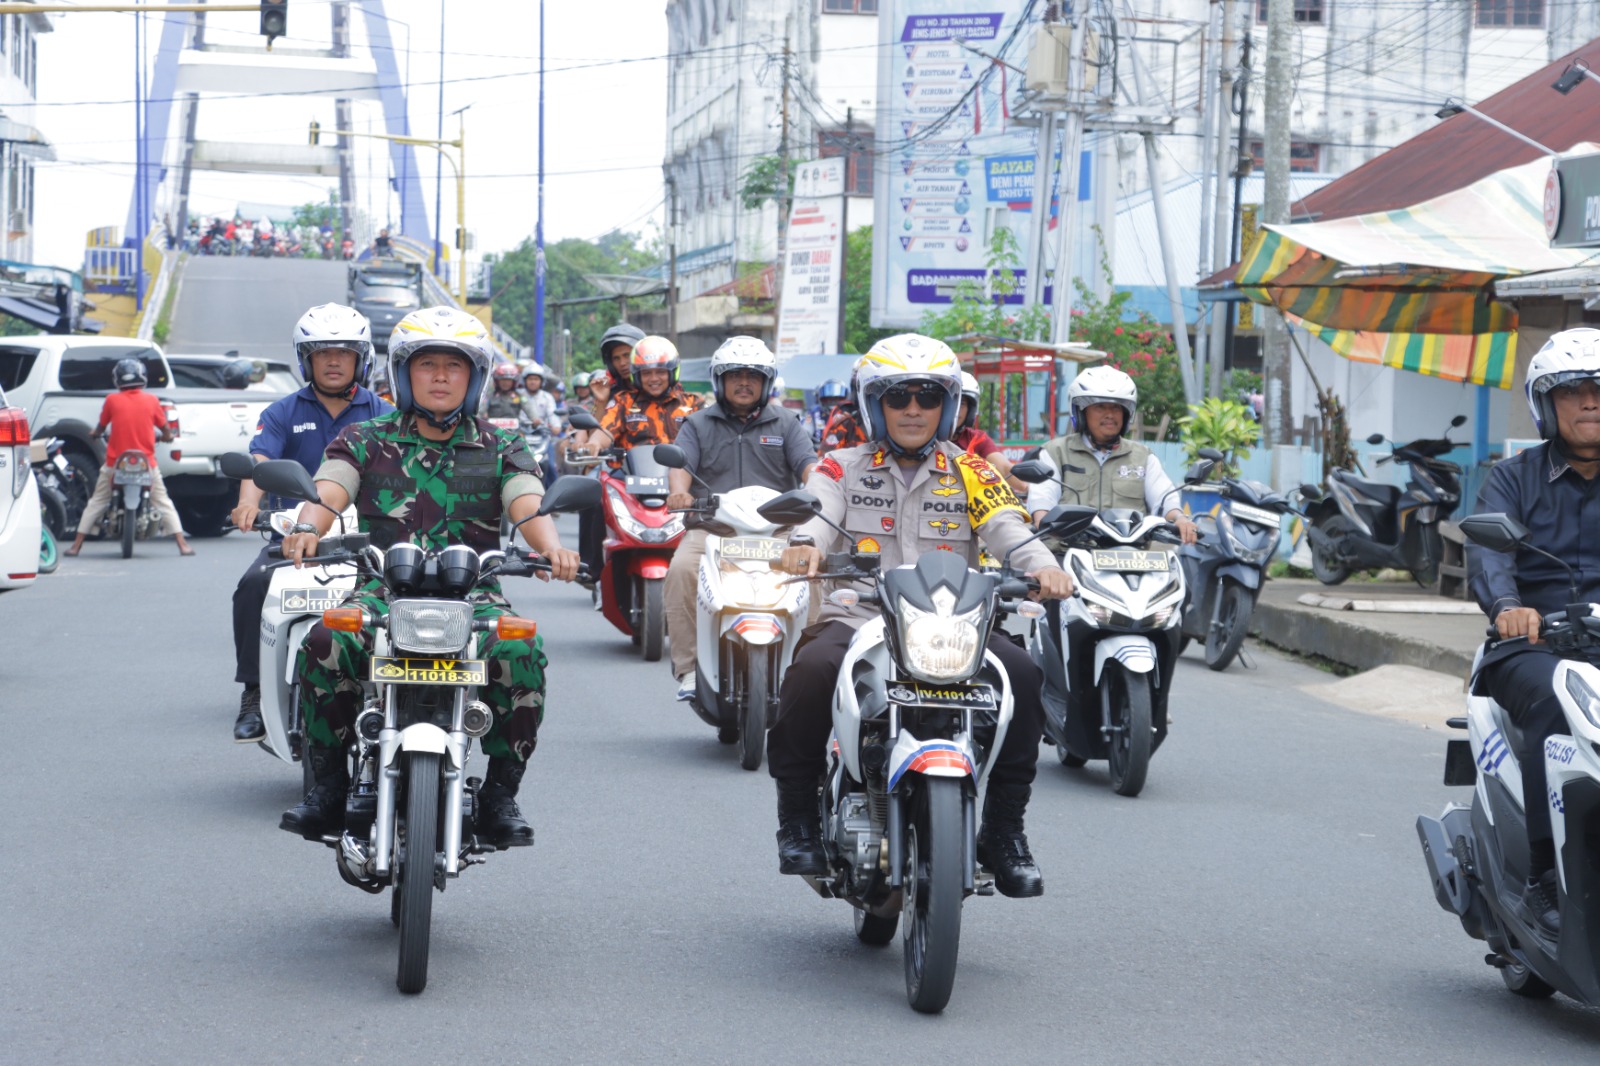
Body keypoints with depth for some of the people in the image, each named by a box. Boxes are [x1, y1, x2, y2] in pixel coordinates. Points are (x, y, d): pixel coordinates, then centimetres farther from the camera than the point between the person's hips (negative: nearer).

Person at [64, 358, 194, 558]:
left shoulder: (112, 400, -3)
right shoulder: (151, 400, -2)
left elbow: (100, 428, 8)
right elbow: (166, 431, 5)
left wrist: (96, 434, 31)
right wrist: (166, 437, 28)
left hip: (115, 462, 0)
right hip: (146, 463, 0)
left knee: (96, 503, 13)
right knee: (163, 503, 10)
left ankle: (76, 546, 11)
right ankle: (182, 544, 2)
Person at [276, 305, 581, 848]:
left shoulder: (501, 449, 13)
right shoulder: (365, 441, 12)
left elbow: (529, 508, -3)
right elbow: (327, 495, -3)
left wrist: (551, 548, -26)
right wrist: (307, 529, -27)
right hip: (382, 590, 0)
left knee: (519, 655, -32)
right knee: (326, 644, -32)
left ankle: (500, 794, -14)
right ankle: (329, 785, -15)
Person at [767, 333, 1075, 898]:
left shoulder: (969, 475, 14)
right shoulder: (843, 468, 12)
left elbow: (1007, 525, -4)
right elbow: (818, 510, -9)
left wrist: (1043, 565, -26)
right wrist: (804, 544, -34)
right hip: (856, 618, -1)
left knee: (1022, 674, -25)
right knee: (811, 671, -33)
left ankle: (1003, 829, -10)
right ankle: (798, 816, -13)